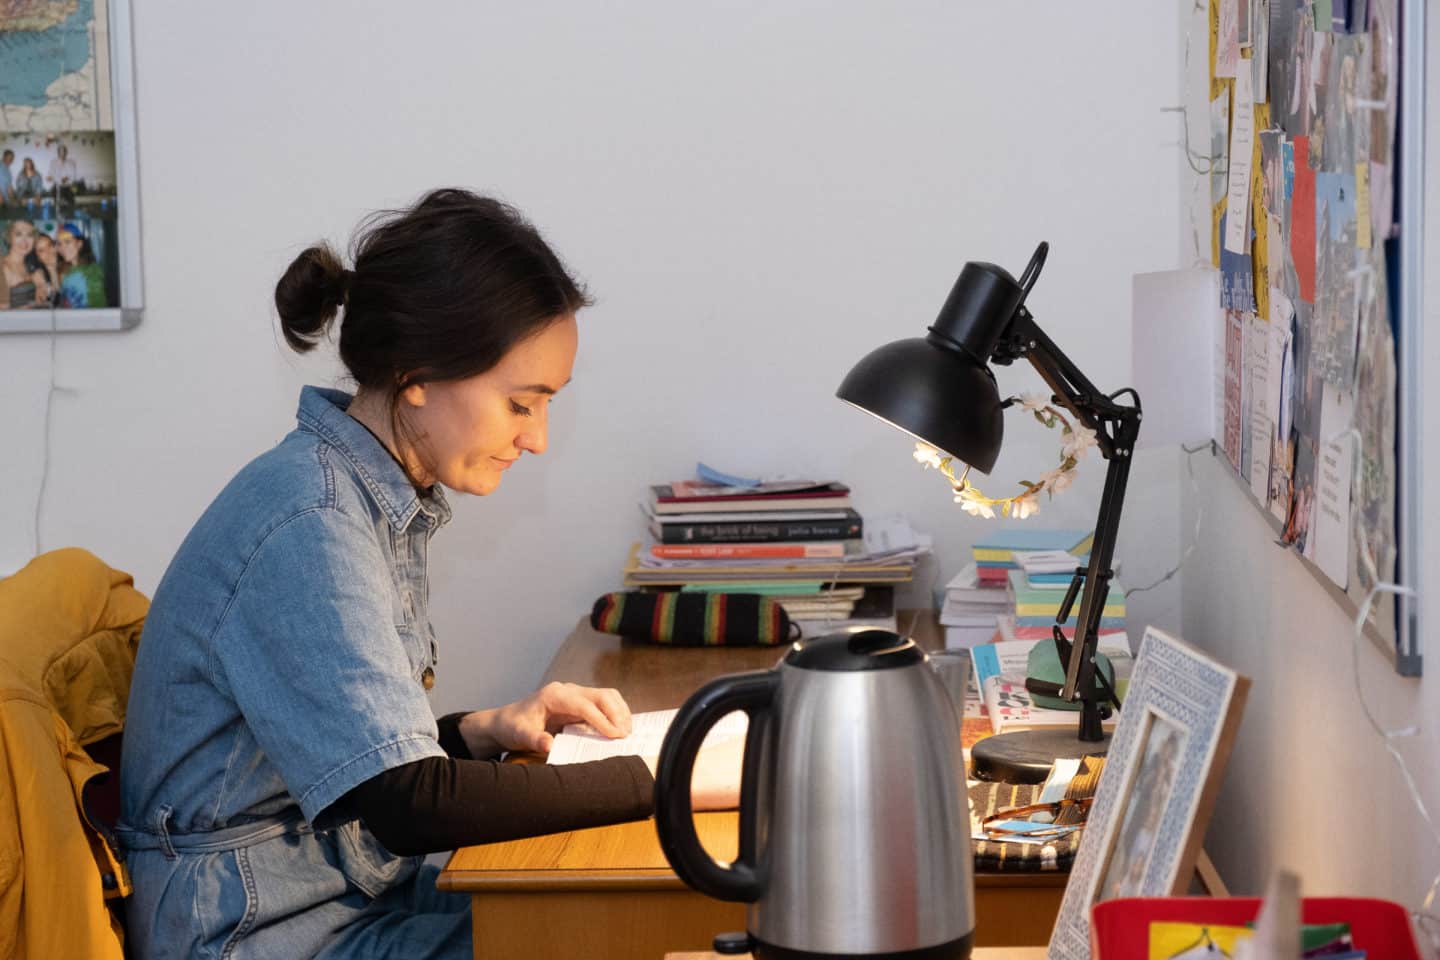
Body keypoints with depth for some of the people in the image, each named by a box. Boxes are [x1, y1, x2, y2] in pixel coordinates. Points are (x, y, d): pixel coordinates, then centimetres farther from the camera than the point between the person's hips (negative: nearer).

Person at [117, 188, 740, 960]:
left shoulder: (386, 504, 8)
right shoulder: (308, 526, -21)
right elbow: (408, 803, -27)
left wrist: (488, 731, -1)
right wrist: (669, 780, -25)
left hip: (354, 893, 9)